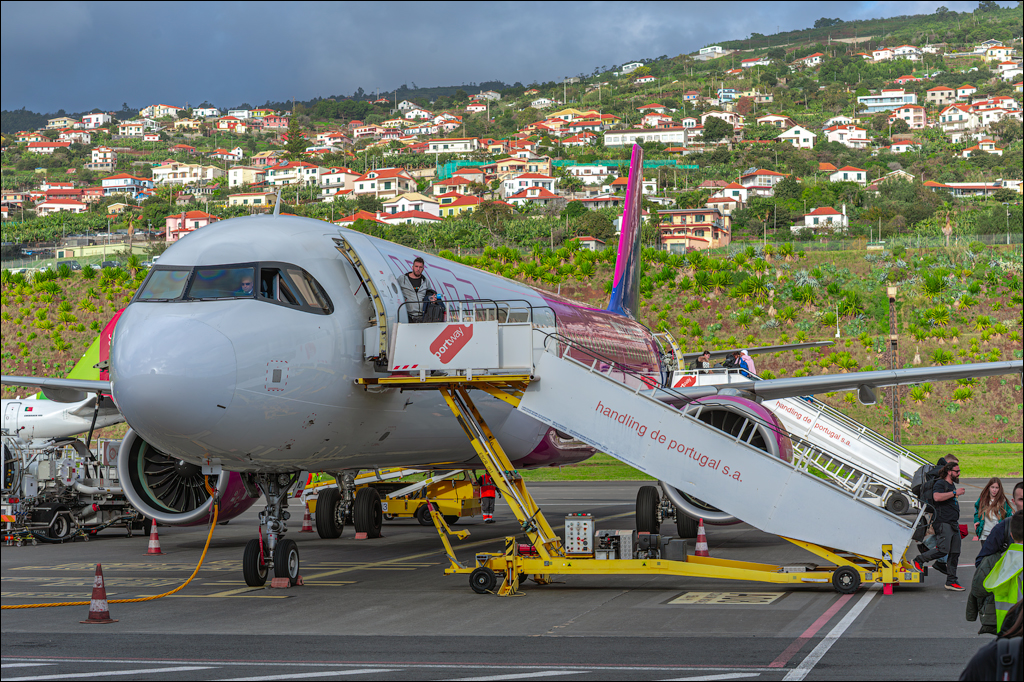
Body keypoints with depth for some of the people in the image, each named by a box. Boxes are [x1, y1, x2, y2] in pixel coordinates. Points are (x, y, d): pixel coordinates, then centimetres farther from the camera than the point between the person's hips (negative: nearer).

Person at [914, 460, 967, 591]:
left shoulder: (952, 485, 22)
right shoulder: (940, 483, -8)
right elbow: (937, 497, -30)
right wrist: (955, 493, -26)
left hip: (953, 524, 9)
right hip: (943, 522, -9)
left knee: (955, 553, 5)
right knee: (943, 550, -18)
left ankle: (951, 581, 7)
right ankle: (918, 561, 1)